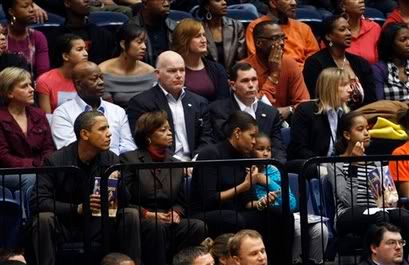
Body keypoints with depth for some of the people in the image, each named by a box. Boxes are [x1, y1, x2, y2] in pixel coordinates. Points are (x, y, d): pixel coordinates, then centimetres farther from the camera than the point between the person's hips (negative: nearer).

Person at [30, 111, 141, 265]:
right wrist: (78, 208, -30)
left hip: (96, 226, 3)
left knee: (131, 215, -16)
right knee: (44, 218, -33)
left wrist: (118, 183, -27)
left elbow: (124, 203, -4)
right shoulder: (56, 161, -14)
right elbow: (37, 202, -21)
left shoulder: (111, 160, -3)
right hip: (63, 227, -3)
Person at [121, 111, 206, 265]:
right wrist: (146, 214, -13)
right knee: (157, 227, -38)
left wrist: (176, 213, -2)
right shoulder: (129, 159, 6)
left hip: (169, 222, 5)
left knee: (199, 227, -24)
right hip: (140, 222, -4)